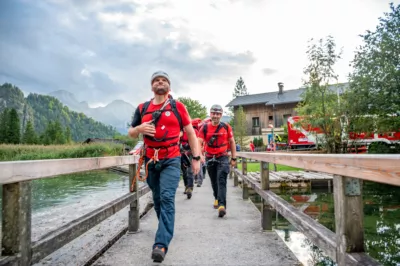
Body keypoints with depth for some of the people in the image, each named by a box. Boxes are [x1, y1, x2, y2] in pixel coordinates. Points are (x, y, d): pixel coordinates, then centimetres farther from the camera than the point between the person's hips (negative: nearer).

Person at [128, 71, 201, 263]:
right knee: (157, 199, 15)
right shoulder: (142, 108, 7)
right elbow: (130, 133, 13)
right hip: (150, 160, 4)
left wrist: (196, 158, -2)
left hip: (171, 160, -3)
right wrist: (140, 128, -11)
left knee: (167, 198, -14)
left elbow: (191, 133, 4)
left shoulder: (178, 107, 1)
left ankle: (161, 245, -15)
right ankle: (166, 229, 37)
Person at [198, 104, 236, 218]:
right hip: (210, 158, 2)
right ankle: (217, 198, 41)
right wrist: (200, 155, -27)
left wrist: (234, 158, 6)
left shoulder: (226, 127, -1)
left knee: (221, 181, -14)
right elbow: (199, 142, -10)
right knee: (214, 181, 17)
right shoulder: (205, 127, -2)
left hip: (223, 158, -2)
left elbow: (232, 142, 7)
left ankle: (222, 205, -20)